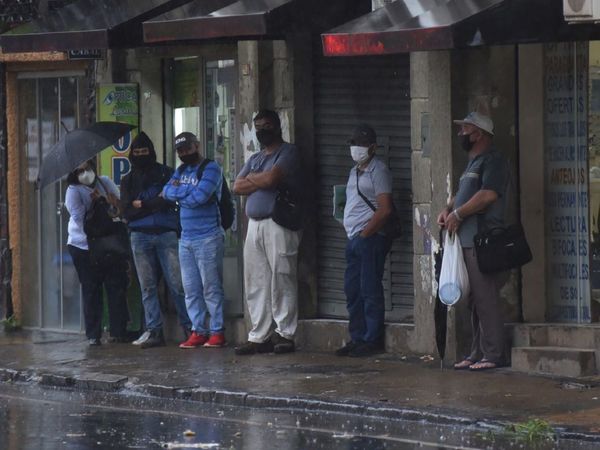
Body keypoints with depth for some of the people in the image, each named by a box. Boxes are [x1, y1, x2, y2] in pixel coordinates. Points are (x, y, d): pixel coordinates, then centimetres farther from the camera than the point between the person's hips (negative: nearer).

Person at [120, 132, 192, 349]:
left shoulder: (165, 173, 9)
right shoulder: (128, 180, 15)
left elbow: (170, 200, -5)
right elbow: (127, 211, 3)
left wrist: (142, 205, -6)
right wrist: (155, 204, -5)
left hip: (166, 234, -3)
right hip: (140, 236, 3)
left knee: (177, 284, -7)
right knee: (147, 287, 2)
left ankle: (189, 327, -2)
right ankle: (153, 331, 5)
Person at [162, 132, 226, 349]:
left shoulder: (210, 168, -4)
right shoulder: (181, 171, 18)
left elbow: (200, 196, -17)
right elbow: (167, 192, 4)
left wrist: (178, 193, -3)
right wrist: (189, 191, -9)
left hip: (208, 238, -7)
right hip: (186, 238, 7)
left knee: (211, 288, -6)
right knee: (191, 289, 5)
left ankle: (217, 332, -3)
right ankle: (198, 331, 8)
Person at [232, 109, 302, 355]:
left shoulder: (288, 152, 0)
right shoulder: (254, 158, 23)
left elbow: (271, 178, -15)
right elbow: (237, 187, 12)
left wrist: (252, 179, 4)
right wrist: (262, 181, -2)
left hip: (278, 224, -7)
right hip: (255, 225, 7)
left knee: (281, 280, -8)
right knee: (255, 284, 5)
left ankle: (285, 335, -6)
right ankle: (259, 336, 7)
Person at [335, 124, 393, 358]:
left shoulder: (378, 170, -8)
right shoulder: (354, 171, 19)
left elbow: (385, 209, -15)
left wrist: (364, 233, -14)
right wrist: (352, 233, 12)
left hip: (370, 239, -9)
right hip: (354, 239, 9)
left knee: (370, 291, -6)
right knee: (352, 291, 9)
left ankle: (372, 341, -3)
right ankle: (357, 339, 15)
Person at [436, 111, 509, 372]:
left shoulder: (492, 160, -9)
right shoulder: (473, 163, 22)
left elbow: (488, 194, -21)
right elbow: (463, 195, 29)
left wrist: (458, 214, -15)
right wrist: (448, 209, 8)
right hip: (468, 242, 10)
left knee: (486, 299, -10)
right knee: (475, 301, 12)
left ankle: (493, 355, -9)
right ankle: (478, 353, 16)